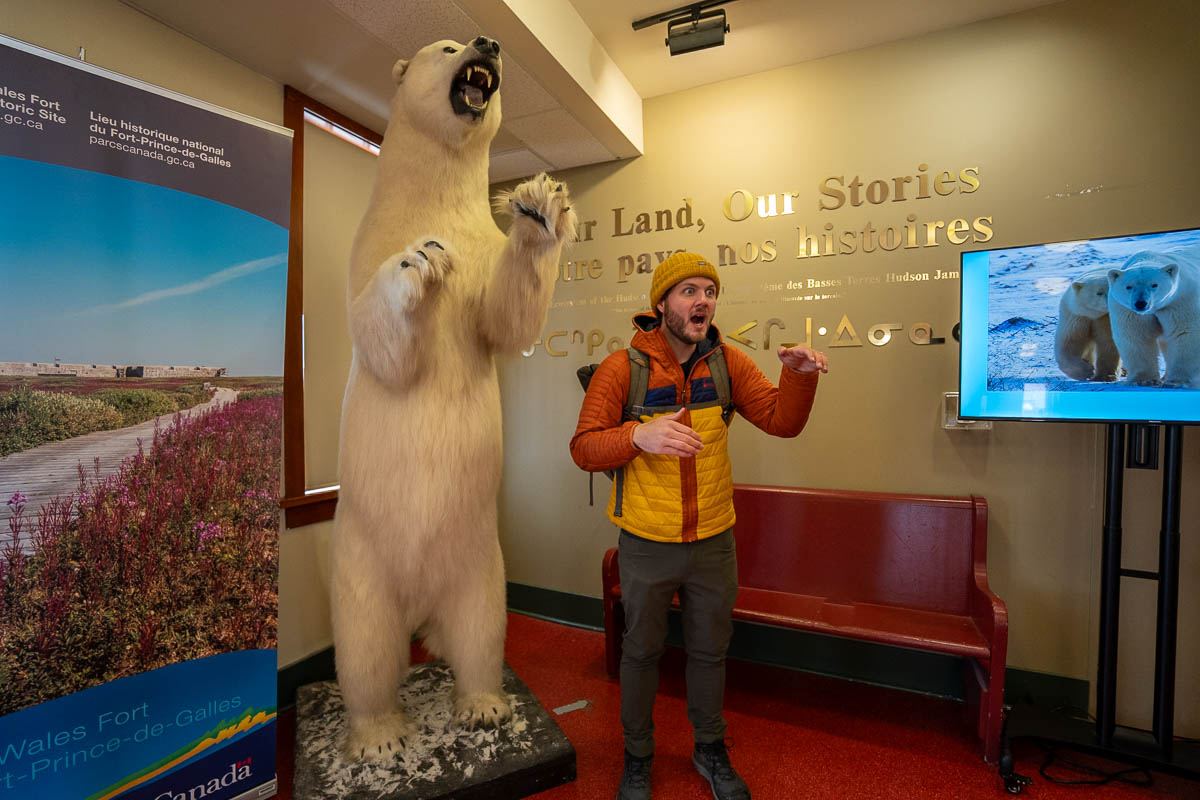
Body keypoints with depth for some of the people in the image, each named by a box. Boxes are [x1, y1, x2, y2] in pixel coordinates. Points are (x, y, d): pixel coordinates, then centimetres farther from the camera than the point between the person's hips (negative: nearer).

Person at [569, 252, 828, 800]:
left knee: (710, 650, 22)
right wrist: (637, 435, -32)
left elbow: (782, 421, -5)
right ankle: (637, 756, 45)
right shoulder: (622, 368, -11)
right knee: (641, 651, 18)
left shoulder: (727, 362, -1)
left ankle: (710, 749, 49)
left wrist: (798, 374, -24)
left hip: (714, 542, 3)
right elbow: (583, 447, -14)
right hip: (646, 544, -2)